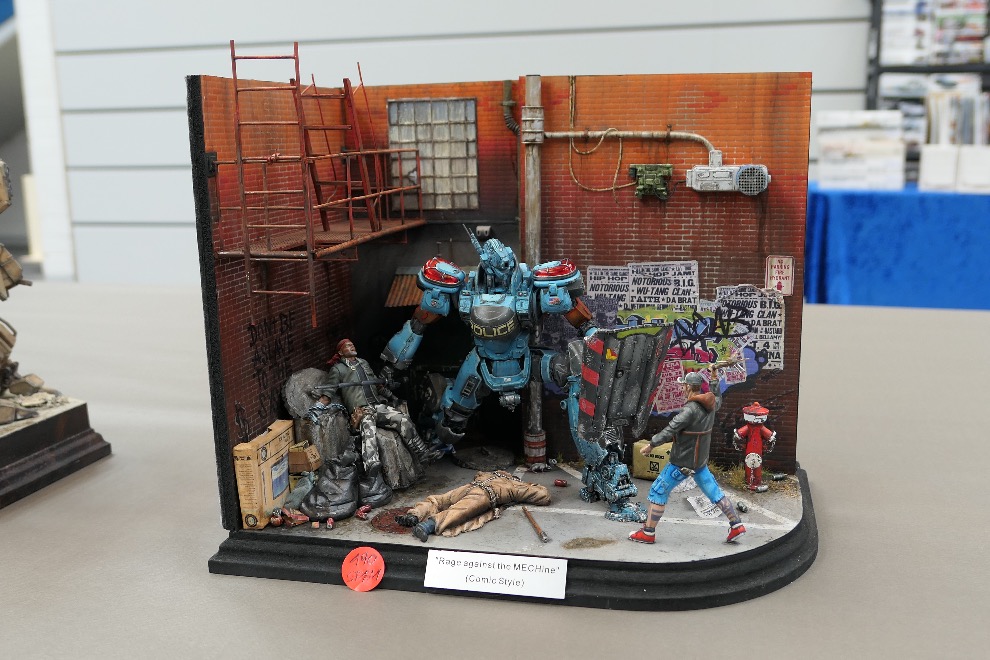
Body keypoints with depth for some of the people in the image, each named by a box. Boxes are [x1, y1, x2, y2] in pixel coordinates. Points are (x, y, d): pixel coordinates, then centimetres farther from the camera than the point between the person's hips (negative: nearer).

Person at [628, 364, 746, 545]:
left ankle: (648, 533, 5)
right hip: (700, 461, 8)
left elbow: (670, 430, -25)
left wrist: (651, 444, -18)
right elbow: (718, 399, 27)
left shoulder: (691, 409, -23)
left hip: (683, 462, -8)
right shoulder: (710, 405, 1)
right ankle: (736, 525, 18)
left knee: (658, 492, 1)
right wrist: (715, 378, 29)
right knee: (714, 491, 17)